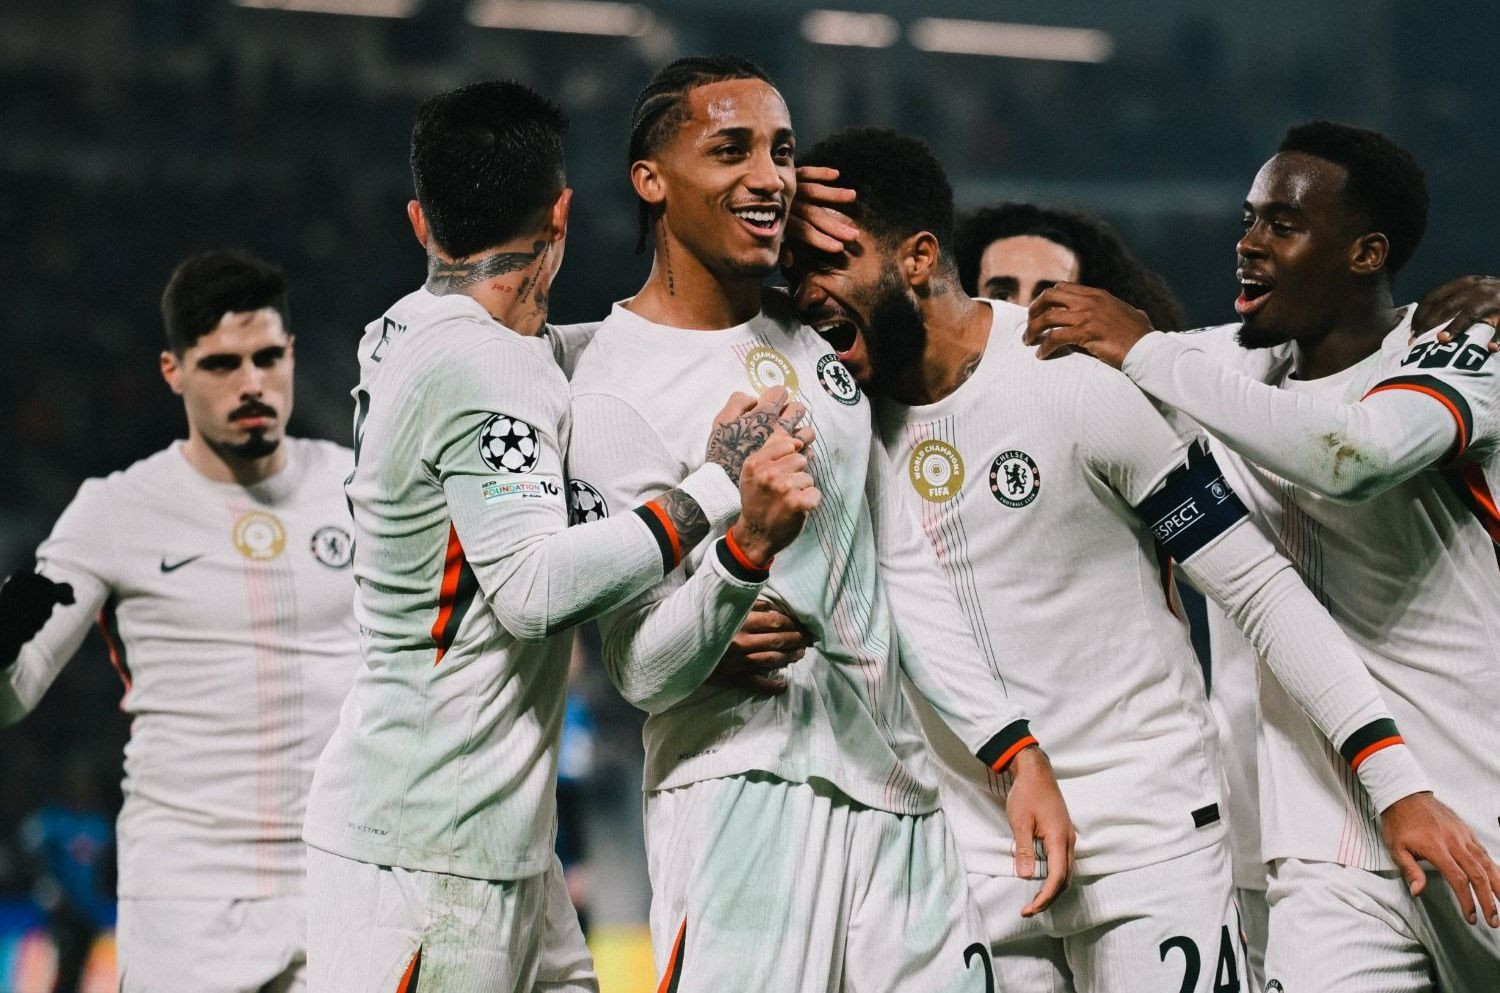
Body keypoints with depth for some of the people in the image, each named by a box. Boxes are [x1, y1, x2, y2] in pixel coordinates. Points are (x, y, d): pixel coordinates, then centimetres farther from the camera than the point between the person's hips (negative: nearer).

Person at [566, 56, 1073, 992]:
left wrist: (1013, 748, 11)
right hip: (746, 800, -7)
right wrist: (746, 550, -29)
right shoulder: (619, 395, -9)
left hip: (897, 795, 7)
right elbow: (646, 673, -12)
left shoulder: (812, 338, 15)